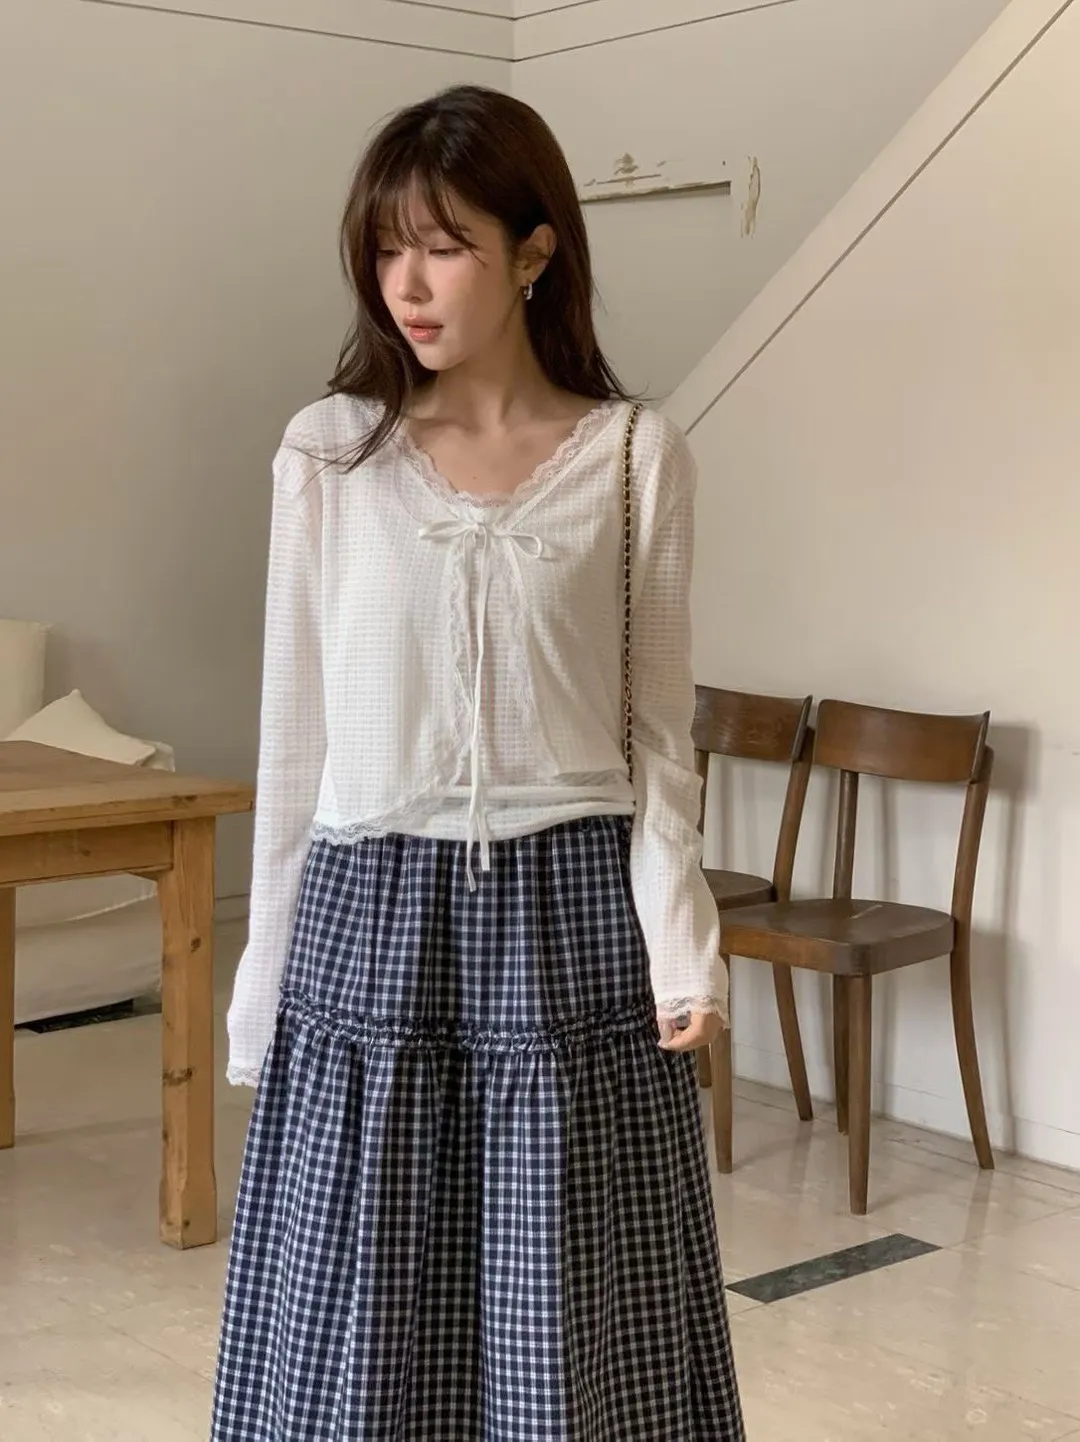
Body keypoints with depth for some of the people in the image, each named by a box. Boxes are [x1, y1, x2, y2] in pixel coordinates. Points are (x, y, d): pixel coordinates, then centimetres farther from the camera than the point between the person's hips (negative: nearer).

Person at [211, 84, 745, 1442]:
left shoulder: (636, 456, 0)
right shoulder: (327, 452, 2)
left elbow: (656, 732, 3)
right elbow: (296, 730, 5)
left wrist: (681, 946, -8)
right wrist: (267, 971, 6)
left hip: (571, 920, 0)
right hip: (371, 919, 1)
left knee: (578, 1332, 8)